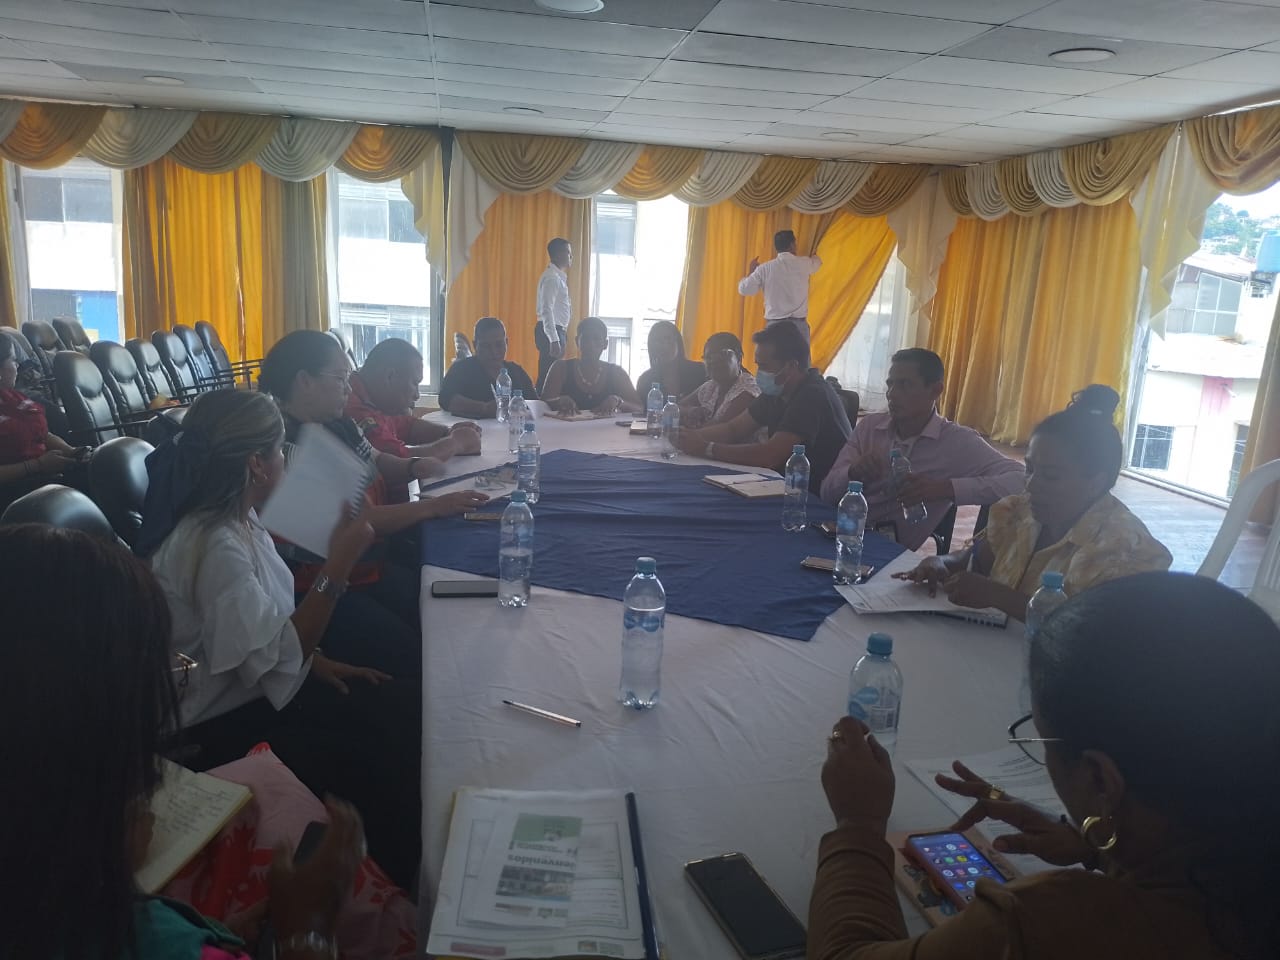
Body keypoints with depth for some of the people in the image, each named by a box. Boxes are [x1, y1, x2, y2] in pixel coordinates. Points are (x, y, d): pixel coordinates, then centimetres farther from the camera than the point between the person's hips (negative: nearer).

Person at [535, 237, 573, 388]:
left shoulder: (559, 277, 16)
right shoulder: (552, 278, -14)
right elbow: (546, 310, -22)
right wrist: (554, 340, -27)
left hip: (557, 331, 10)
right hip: (551, 332, -10)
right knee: (548, 376, -7)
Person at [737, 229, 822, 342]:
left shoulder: (765, 268, -1)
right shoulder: (803, 264, 3)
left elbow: (744, 289, 0)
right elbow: (816, 262, 28)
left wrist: (750, 272, 19)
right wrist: (815, 256, 53)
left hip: (774, 324, 1)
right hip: (798, 324, 0)